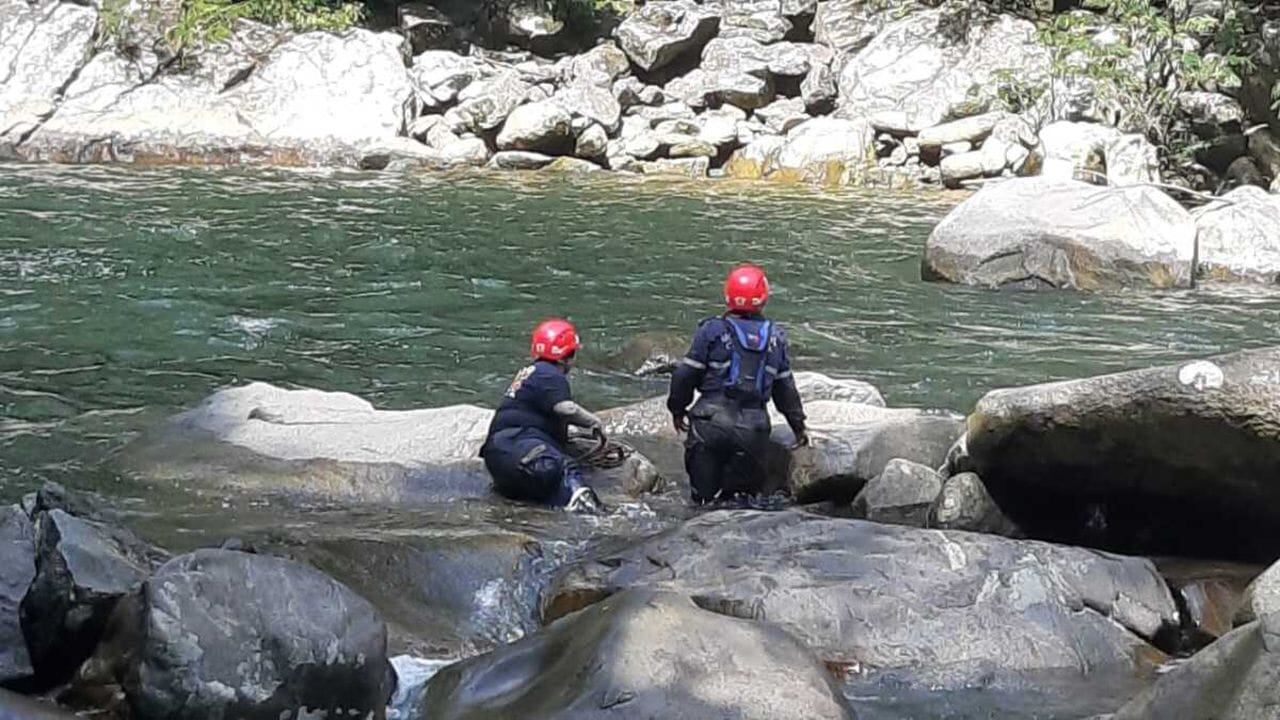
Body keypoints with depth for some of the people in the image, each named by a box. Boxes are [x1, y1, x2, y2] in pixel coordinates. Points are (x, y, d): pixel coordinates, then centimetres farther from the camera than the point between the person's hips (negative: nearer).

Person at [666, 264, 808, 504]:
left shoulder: (712, 330, -3)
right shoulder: (775, 337, 8)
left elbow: (686, 375, -2)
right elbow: (785, 387, 14)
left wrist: (677, 409, 14)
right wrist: (798, 425, 27)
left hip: (711, 422, -2)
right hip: (753, 428, 2)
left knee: (705, 495, 4)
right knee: (746, 494, 12)